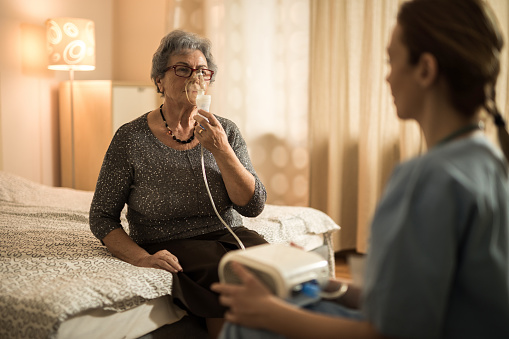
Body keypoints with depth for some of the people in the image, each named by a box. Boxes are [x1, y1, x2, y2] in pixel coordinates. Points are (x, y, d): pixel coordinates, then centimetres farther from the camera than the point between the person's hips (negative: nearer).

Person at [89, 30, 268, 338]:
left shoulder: (226, 131, 5)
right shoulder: (131, 138, -3)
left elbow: (254, 206, -2)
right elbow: (102, 217, 0)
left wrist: (220, 151, -14)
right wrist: (141, 257, -17)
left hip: (227, 234, 3)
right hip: (170, 245, -3)